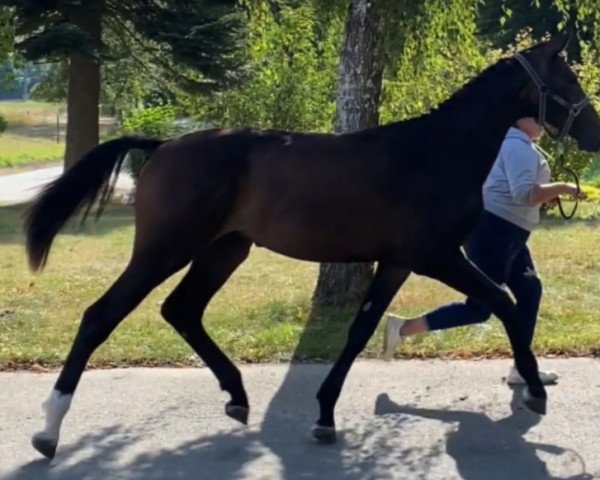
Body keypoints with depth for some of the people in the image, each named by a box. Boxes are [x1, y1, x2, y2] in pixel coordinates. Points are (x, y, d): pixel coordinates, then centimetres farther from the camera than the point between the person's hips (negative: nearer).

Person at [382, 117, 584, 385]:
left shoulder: (512, 143, 16)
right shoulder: (519, 146, -17)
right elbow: (524, 194, -28)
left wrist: (545, 196, 14)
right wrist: (561, 188, -17)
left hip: (505, 234, 11)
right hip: (492, 230, -11)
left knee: (529, 290, 14)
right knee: (480, 307, -7)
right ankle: (403, 328, -3)